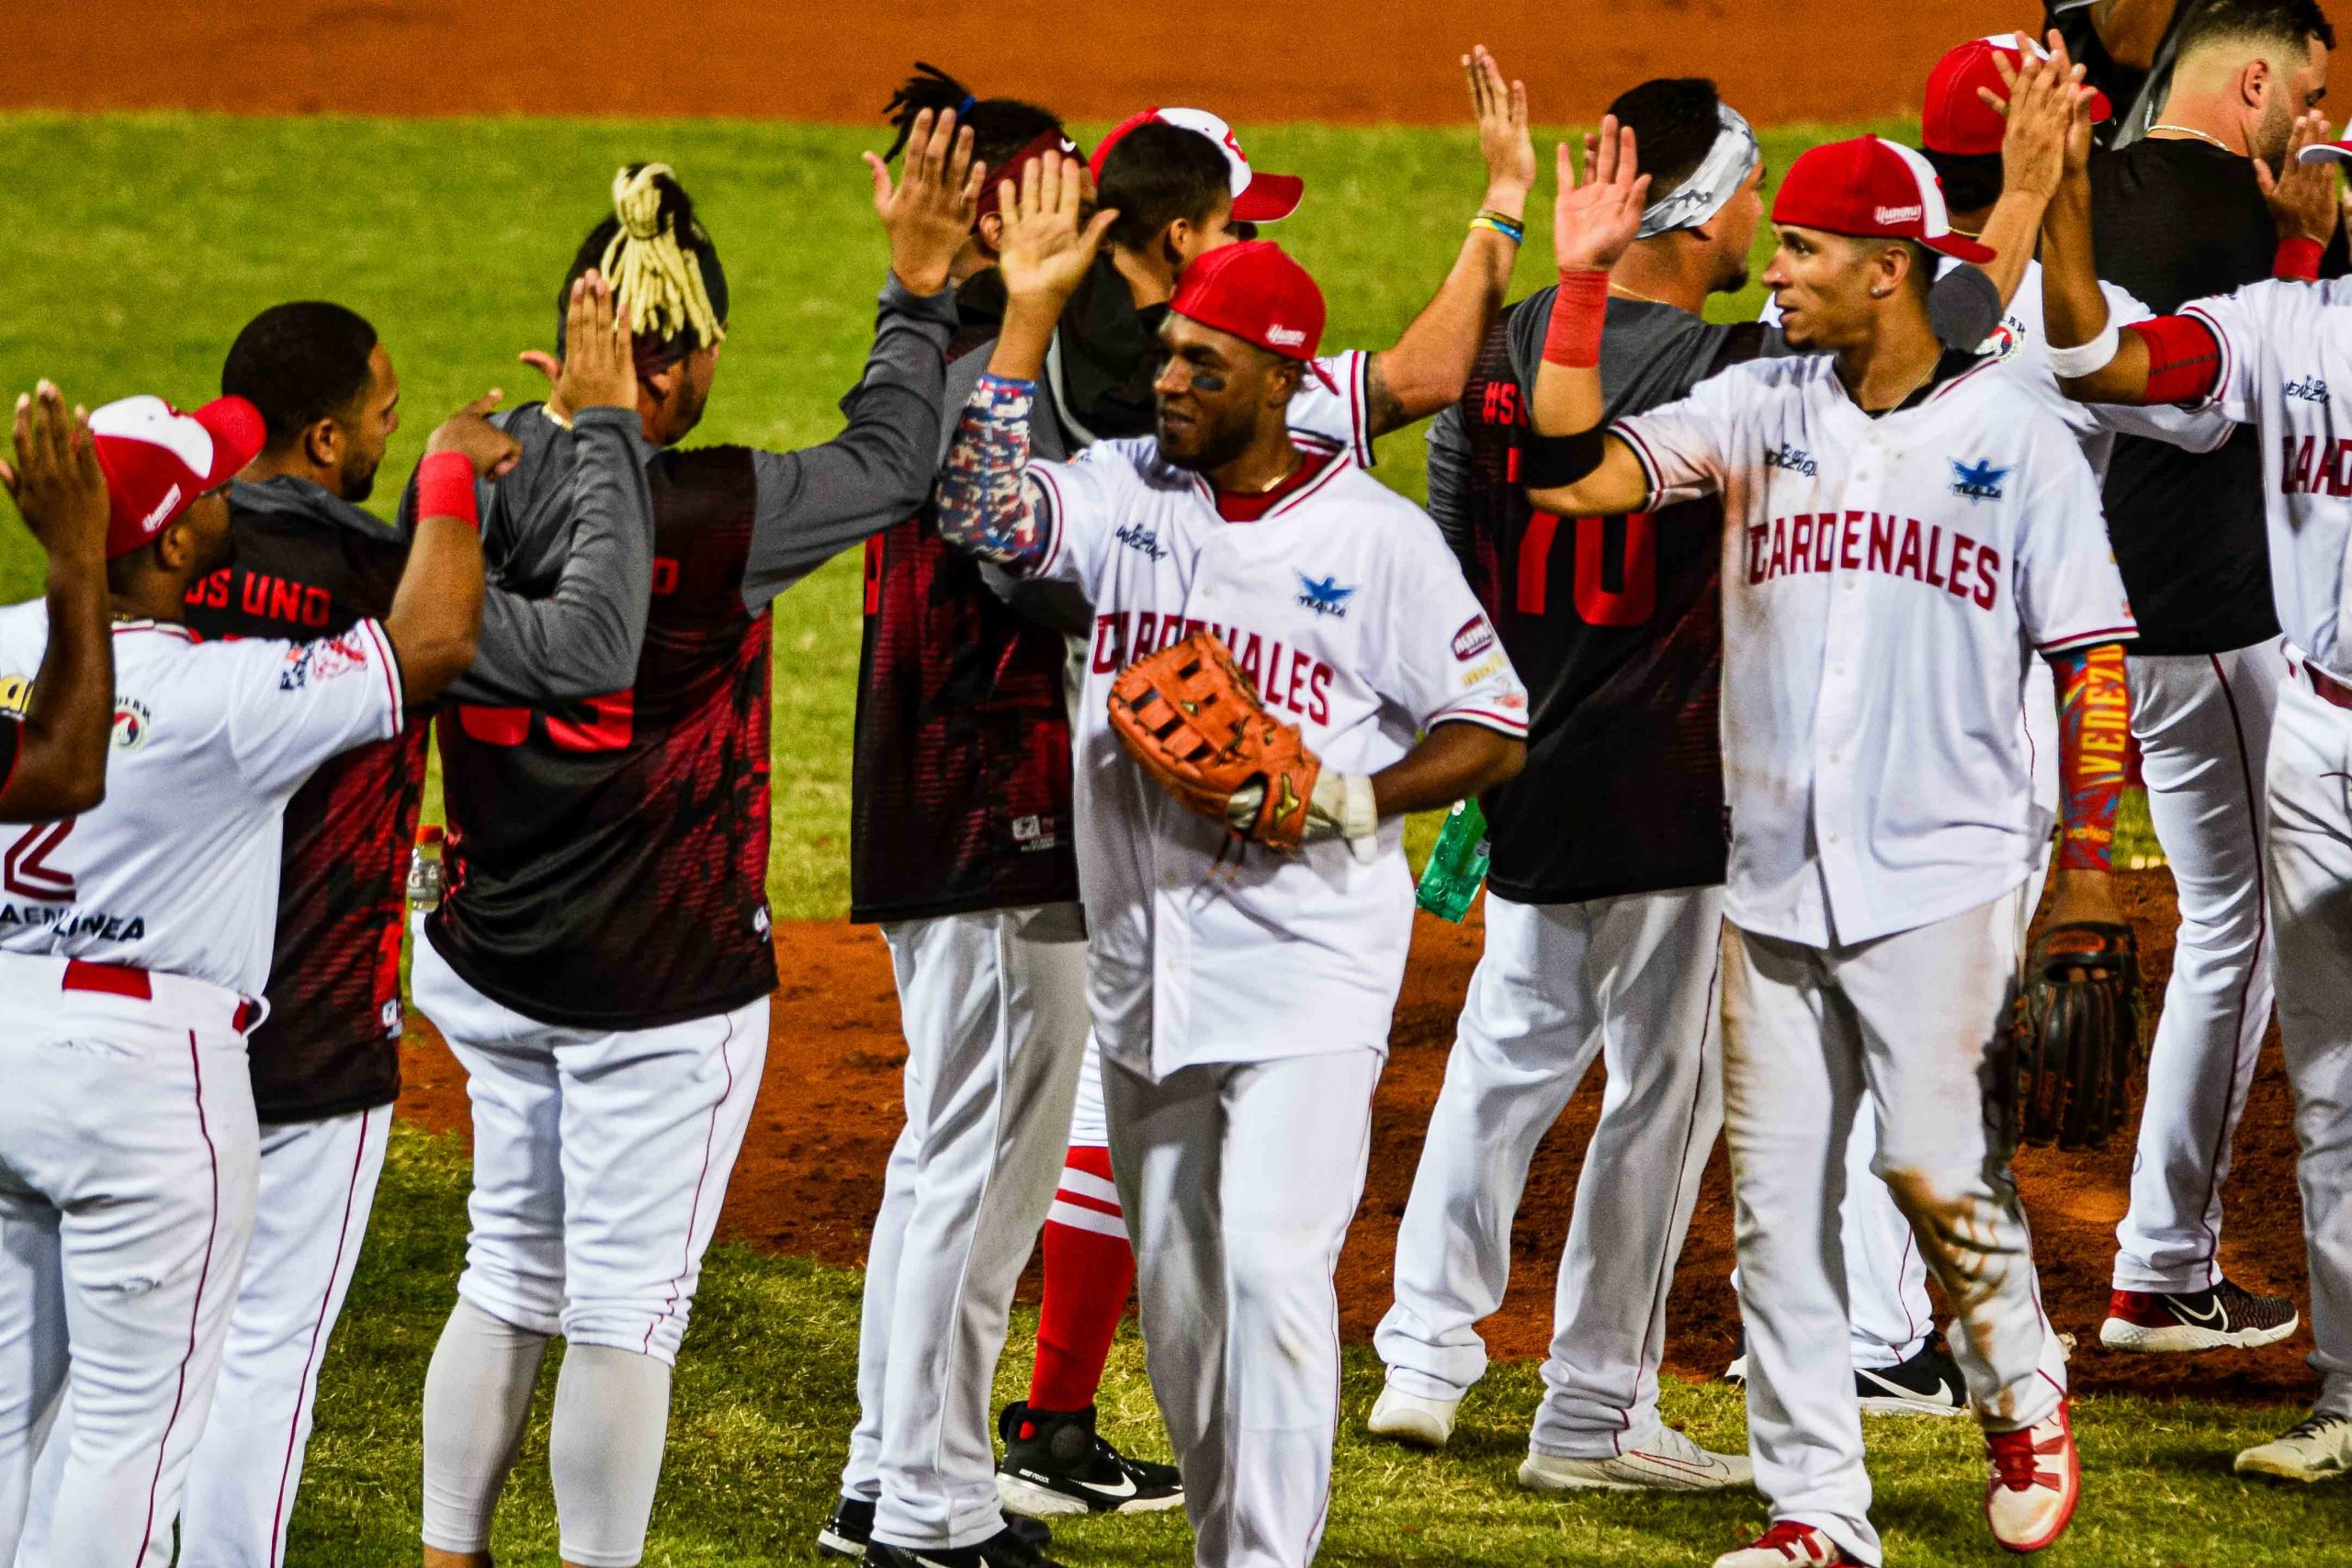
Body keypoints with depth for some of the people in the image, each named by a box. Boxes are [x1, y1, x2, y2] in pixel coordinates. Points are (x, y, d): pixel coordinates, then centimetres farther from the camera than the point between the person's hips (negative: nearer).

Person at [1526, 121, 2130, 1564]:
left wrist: (2090, 859, -5)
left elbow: (2093, 652, 1)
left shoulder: (2015, 431, 0)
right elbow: (1574, 473, -2)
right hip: (1776, 874, 4)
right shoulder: (1762, 407, 8)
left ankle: (2025, 1401, 13)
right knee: (1778, 1197, 3)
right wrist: (1583, 282, -7)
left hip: (1943, 873, -4)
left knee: (1939, 1163, -14)